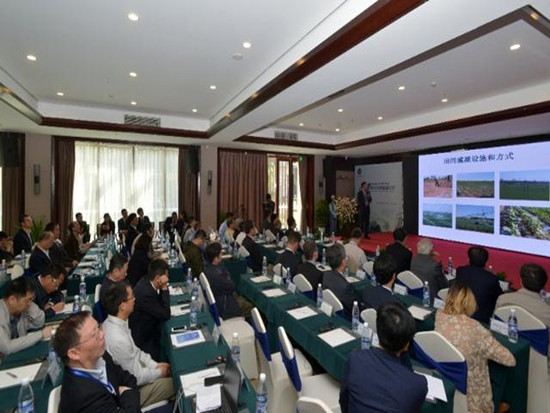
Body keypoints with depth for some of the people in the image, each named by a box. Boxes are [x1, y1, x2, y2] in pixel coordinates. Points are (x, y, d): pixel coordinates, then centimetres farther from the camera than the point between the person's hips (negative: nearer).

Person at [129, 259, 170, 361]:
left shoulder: (146, 280, -9)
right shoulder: (146, 293, -36)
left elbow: (160, 303, 6)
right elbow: (166, 314, -27)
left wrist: (162, 288, -12)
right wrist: (164, 288, -29)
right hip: (142, 338, -8)